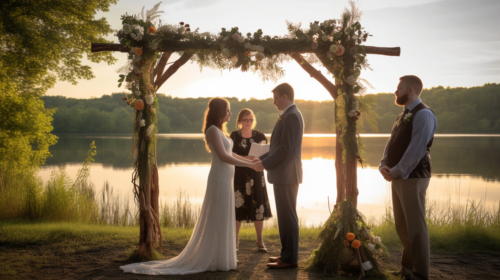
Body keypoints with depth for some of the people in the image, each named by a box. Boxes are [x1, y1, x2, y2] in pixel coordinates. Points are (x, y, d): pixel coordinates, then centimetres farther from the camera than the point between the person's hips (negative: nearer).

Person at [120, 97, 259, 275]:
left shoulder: (219, 130, 16)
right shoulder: (213, 130, -14)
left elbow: (229, 154, 20)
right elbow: (223, 157, -21)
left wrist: (250, 160, 16)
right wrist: (250, 165, -17)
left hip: (225, 180, 10)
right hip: (220, 179, -10)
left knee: (221, 220, 12)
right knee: (217, 220, -3)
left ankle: (216, 258, 20)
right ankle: (215, 260, 5)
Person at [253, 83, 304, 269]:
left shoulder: (292, 116, -15)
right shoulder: (289, 115, 16)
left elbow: (286, 148, -21)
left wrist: (265, 164, -14)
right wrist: (261, 158, 13)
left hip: (287, 174, -10)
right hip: (283, 174, 10)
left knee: (287, 216, -4)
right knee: (285, 216, 14)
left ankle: (290, 259, 3)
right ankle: (287, 254, 22)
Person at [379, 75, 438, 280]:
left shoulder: (423, 114, -12)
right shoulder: (404, 115, 16)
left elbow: (416, 150, -20)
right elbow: (392, 144, 15)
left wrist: (396, 171, -16)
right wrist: (384, 166, -1)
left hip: (413, 178, -9)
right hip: (398, 178, 9)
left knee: (415, 226, -3)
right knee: (401, 226, 15)